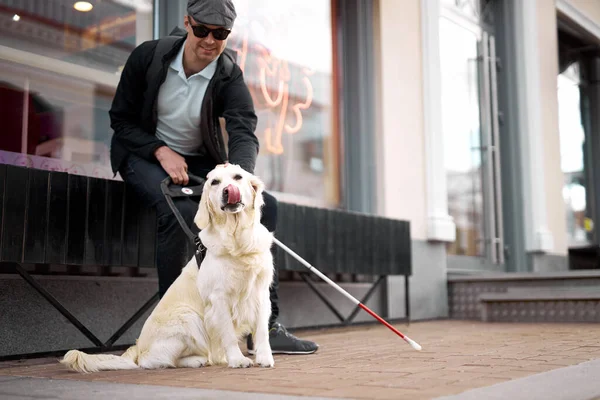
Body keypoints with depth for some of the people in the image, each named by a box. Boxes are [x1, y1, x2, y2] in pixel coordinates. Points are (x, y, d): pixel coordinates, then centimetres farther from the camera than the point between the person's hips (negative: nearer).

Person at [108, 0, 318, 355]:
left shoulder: (229, 76, -9)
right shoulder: (148, 56, -10)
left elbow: (244, 133, -25)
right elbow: (121, 119, -5)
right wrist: (161, 151, -22)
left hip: (199, 162, 3)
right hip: (145, 154, -3)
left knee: (265, 205, -16)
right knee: (181, 211, -35)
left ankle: (264, 325, -12)